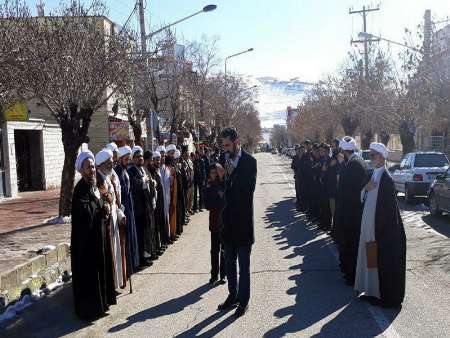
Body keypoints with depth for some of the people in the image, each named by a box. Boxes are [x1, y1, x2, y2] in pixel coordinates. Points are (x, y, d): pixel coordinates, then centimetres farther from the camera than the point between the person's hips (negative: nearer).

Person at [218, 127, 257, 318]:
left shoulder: (249, 161, -9)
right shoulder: (225, 159, 6)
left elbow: (249, 188, -18)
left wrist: (232, 174, -20)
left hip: (243, 220, -6)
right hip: (228, 220, 6)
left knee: (244, 264, 5)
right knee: (229, 262, 16)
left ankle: (243, 300, 16)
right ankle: (233, 295, 30)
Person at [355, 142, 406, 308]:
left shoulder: (386, 178, -18)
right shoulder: (374, 174, 8)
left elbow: (388, 206, -21)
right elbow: (365, 198, 10)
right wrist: (367, 189, -8)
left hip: (383, 229, -9)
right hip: (371, 226, 9)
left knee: (383, 261, 3)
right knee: (372, 258, 16)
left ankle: (387, 297, 17)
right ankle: (373, 291, 29)